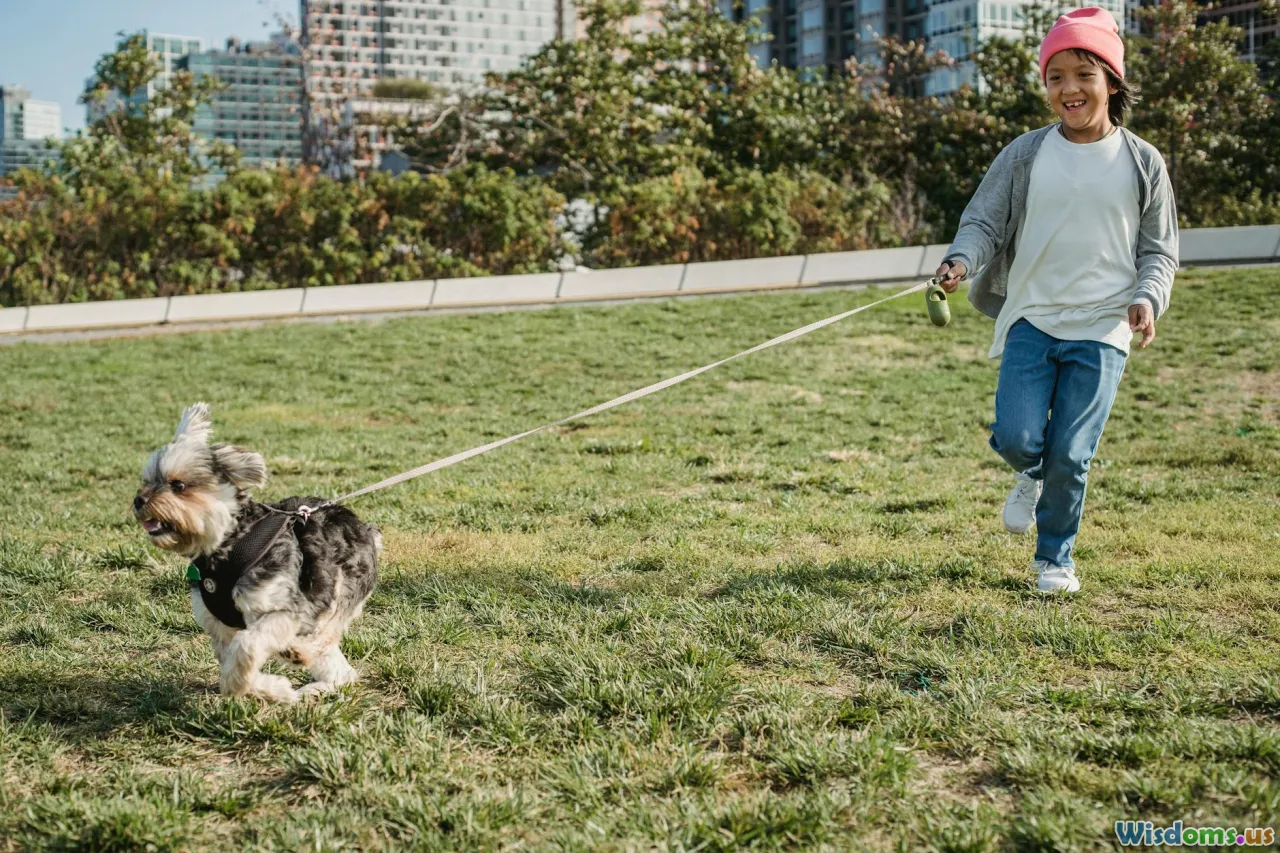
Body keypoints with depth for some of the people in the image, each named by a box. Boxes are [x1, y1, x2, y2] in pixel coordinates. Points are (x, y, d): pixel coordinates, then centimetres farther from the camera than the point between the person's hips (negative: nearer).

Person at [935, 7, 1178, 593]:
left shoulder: (1142, 161, 3)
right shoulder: (1025, 154, 3)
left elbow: (1159, 249, 8)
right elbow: (984, 219, 3)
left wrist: (1147, 298, -12)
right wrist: (961, 259, -19)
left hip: (1102, 330, -1)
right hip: (1031, 319, 1)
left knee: (1071, 455, -4)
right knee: (1017, 438, -12)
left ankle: (1055, 557, 19)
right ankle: (1031, 475, 27)